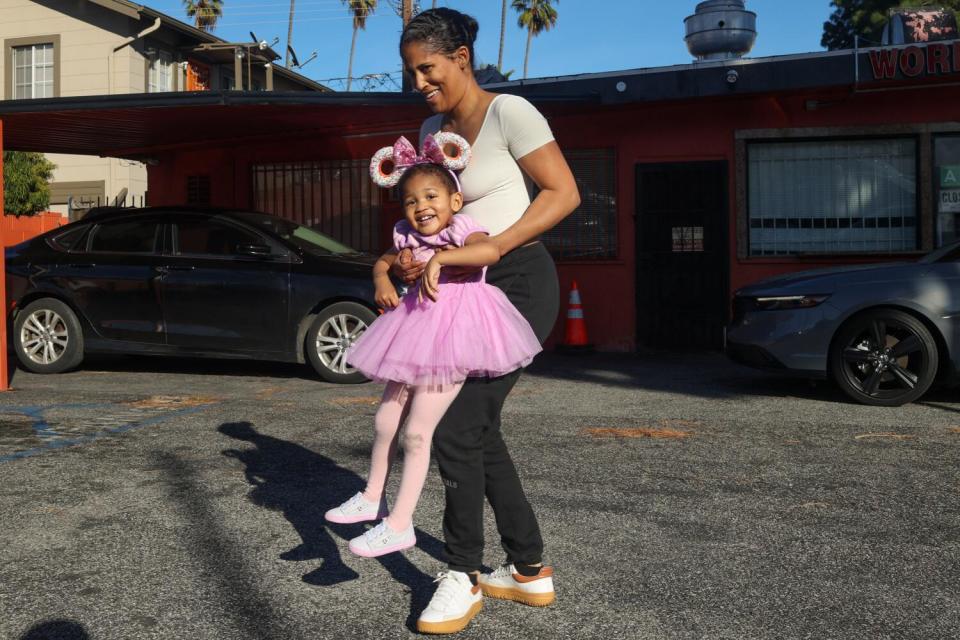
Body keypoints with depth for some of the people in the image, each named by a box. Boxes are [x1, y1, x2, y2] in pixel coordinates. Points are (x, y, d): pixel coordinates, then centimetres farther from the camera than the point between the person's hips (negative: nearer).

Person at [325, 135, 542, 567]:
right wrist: (382, 280, 6)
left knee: (416, 434, -7)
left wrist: (439, 258, -35)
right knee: (385, 421, 16)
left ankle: (399, 526, 3)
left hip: (451, 334, -8)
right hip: (416, 330, 8)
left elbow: (490, 251, -33)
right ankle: (372, 499, 35)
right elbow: (383, 261, 27)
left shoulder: (462, 232, -11)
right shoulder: (408, 238, 8)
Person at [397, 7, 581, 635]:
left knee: (456, 427, -12)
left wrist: (494, 244, -20)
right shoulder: (433, 128, 14)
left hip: (519, 283, -9)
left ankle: (464, 577, 6)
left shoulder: (509, 112, -9)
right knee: (479, 430, 9)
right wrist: (412, 256, -1)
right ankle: (531, 571, 22)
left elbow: (564, 193, -12)